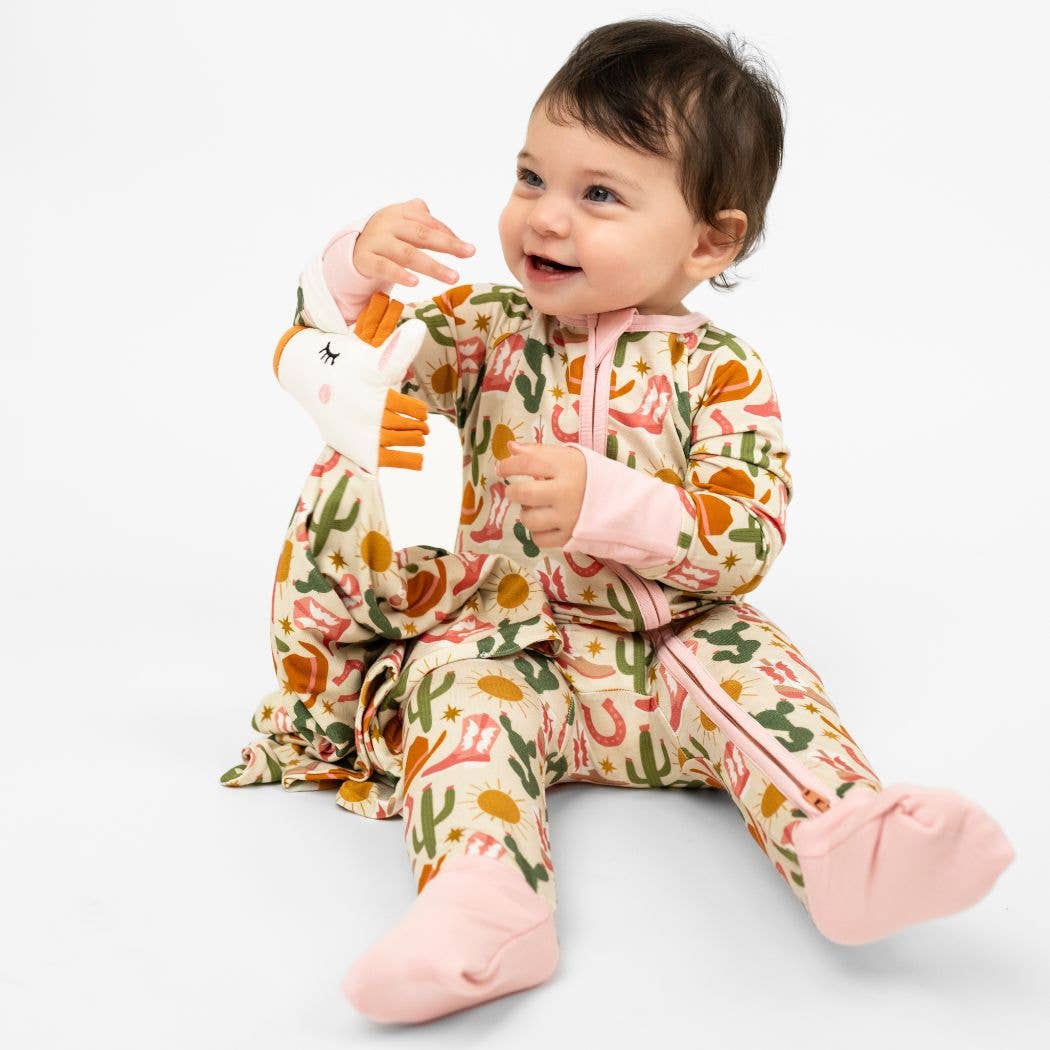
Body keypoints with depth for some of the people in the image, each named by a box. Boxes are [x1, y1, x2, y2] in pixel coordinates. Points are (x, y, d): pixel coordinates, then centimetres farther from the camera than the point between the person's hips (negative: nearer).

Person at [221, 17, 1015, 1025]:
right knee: (461, 682, -29)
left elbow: (747, 543, -13)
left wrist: (604, 501, -27)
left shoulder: (719, 375, -2)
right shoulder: (484, 330, 5)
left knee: (742, 658, -26)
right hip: (498, 645, 1)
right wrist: (357, 267, -20)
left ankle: (841, 836, -42)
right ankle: (484, 900, -48)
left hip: (664, 653, 0)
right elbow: (320, 369, 0)